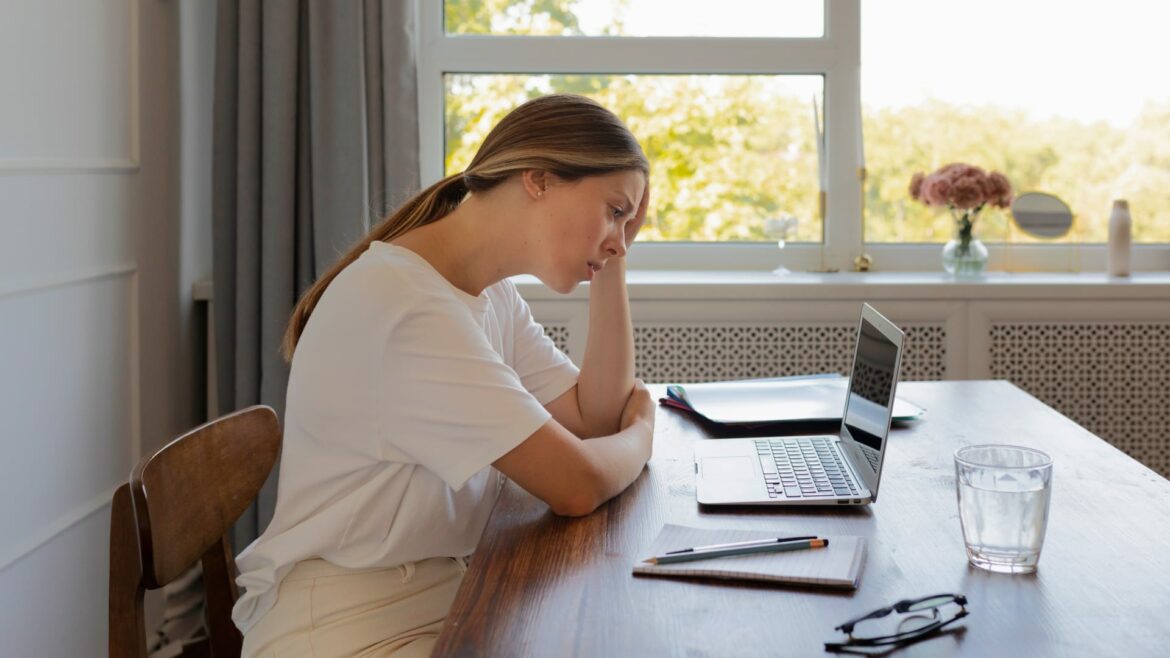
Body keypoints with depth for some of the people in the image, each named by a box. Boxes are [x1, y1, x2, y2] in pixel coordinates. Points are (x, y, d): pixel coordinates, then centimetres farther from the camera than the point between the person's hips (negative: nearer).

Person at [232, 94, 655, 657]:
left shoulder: (491, 294, 6)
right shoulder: (398, 301, -23)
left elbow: (595, 416, 5)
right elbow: (576, 484, -22)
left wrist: (611, 267, 0)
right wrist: (643, 428, -2)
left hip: (449, 591, 8)